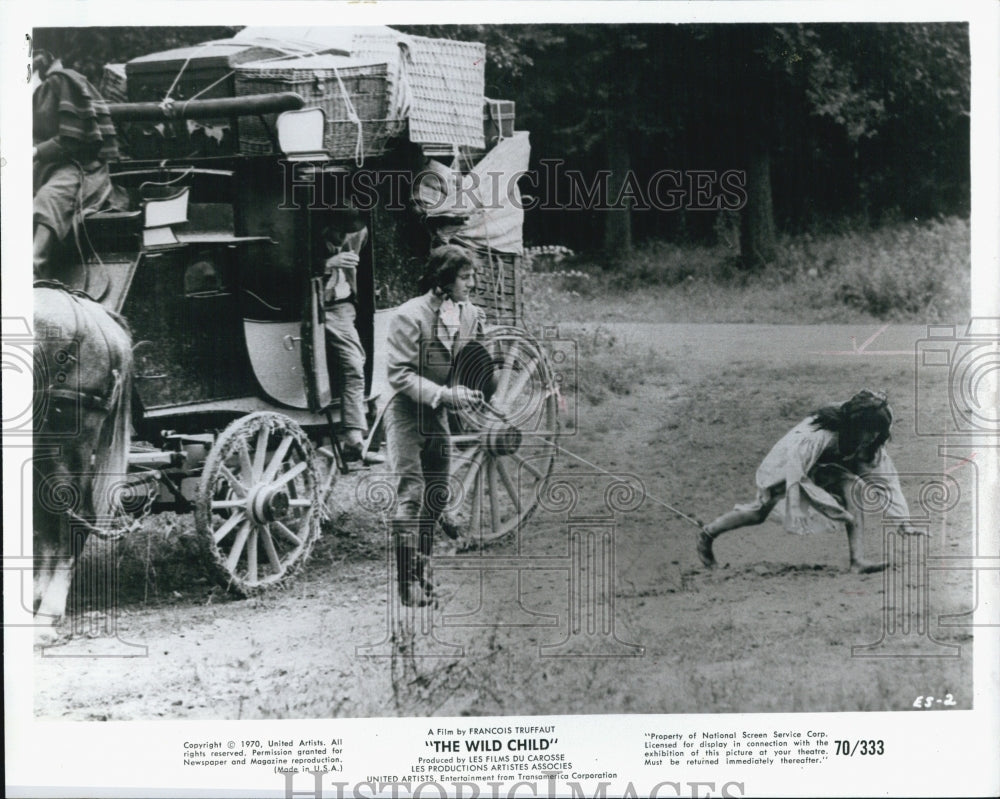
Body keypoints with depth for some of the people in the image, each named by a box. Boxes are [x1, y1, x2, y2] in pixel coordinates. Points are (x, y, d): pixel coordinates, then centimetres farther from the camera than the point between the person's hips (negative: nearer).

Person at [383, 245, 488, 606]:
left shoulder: (472, 315, 0)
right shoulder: (409, 315, -18)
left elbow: (478, 365, 11)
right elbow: (399, 374, -20)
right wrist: (445, 394, -28)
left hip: (439, 414, 6)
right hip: (407, 413, -6)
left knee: (437, 496, 11)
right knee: (411, 494, -9)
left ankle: (422, 571, 26)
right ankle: (408, 583, -3)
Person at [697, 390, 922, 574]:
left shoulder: (869, 442, -21)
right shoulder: (819, 434, -40)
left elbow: (887, 476, -20)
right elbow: (798, 476, -36)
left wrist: (903, 522, -25)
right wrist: (836, 511, -34)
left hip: (824, 468, 5)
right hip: (788, 465, -5)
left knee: (852, 487, -23)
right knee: (758, 512, 2)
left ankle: (857, 560, -26)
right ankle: (707, 534, 28)